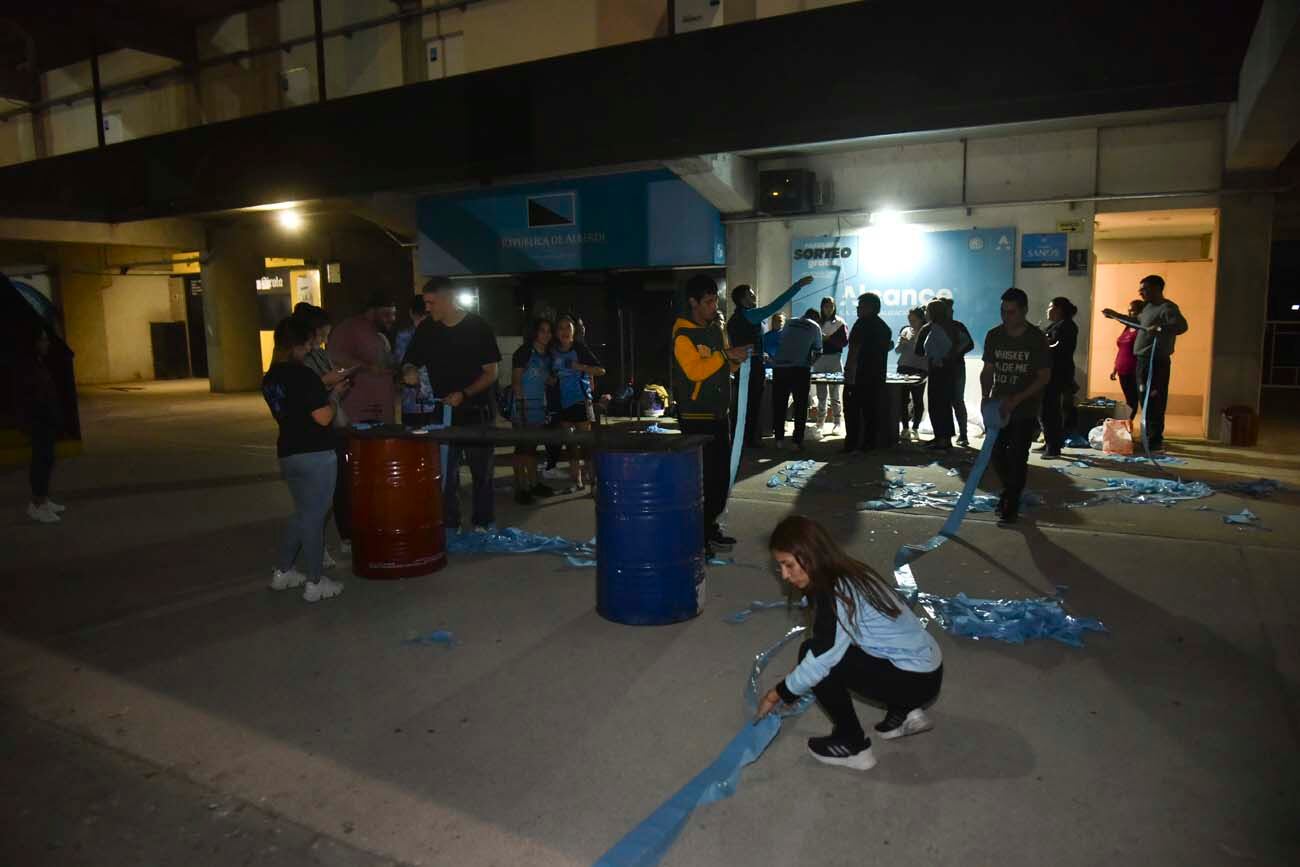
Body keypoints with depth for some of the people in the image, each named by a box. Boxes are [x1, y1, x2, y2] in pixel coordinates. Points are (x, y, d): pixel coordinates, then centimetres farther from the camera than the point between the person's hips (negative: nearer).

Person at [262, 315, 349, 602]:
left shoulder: (269, 379, 8)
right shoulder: (303, 375, -17)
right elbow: (323, 417, -20)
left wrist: (328, 389, 16)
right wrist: (333, 396, -2)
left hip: (288, 454, 8)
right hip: (315, 455, -8)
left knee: (302, 513, 23)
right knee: (314, 516, 2)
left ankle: (282, 572, 29)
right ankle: (315, 583, 10)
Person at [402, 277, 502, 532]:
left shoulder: (478, 327, -6)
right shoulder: (426, 329, 4)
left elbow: (491, 373, -7)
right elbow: (409, 362, 12)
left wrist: (464, 394, -20)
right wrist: (409, 372, -12)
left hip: (476, 411, -2)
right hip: (442, 411, 3)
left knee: (481, 471, 5)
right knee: (445, 473, 2)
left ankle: (482, 523, 16)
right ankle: (448, 526, 11)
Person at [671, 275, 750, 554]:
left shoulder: (715, 331, 16)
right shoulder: (683, 335, -10)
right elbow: (694, 371, -22)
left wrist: (735, 360, 2)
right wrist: (724, 355, -21)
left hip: (719, 415, 8)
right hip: (696, 418, -8)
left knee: (721, 475, 10)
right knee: (704, 476, -7)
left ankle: (709, 526, 21)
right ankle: (701, 535, 2)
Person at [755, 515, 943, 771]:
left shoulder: (835, 594, -24)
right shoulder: (848, 575, 4)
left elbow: (819, 660, -22)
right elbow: (826, 648, 10)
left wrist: (777, 694, -8)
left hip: (915, 680, -9)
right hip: (924, 666, 9)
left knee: (818, 654, -14)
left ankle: (852, 746, 0)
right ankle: (903, 713, 19)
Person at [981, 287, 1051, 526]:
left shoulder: (1036, 338, -10)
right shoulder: (994, 336, -1)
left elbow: (1044, 377, -10)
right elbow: (988, 370, 5)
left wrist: (1016, 399, -20)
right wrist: (985, 396, -12)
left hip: (1025, 410, -3)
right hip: (998, 406, 3)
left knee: (1017, 457, -2)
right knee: (997, 453, 7)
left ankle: (1011, 504, 10)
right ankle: (1009, 490, 33)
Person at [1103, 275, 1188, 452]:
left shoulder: (1167, 308, -14)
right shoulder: (1149, 307, 16)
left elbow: (1182, 326, -30)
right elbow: (1138, 322, 36)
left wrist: (1161, 328, -44)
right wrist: (1116, 316, 34)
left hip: (1156, 361, -10)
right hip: (1144, 360, 10)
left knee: (1154, 402, -8)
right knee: (1146, 401, 16)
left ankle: (1154, 442, -4)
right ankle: (1149, 438, 25)